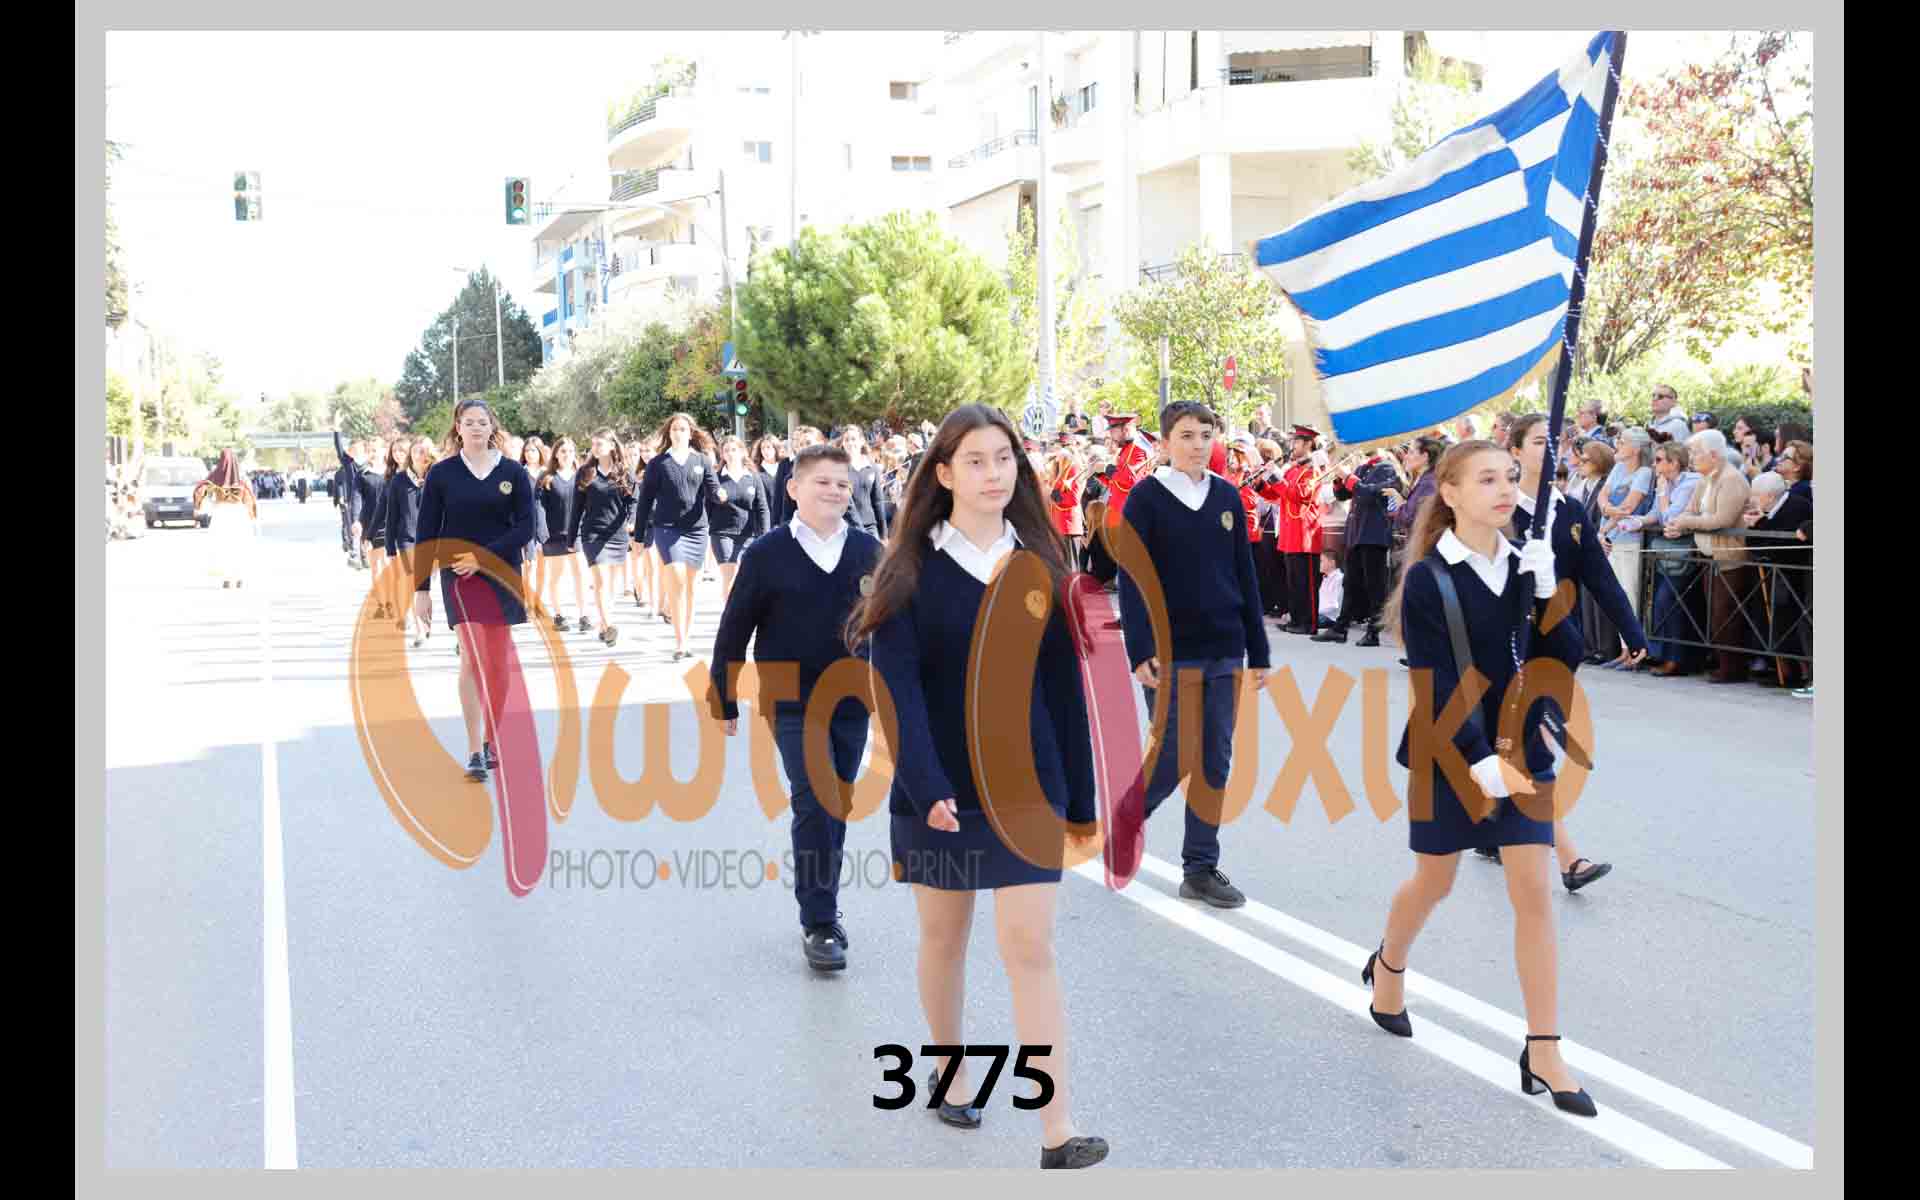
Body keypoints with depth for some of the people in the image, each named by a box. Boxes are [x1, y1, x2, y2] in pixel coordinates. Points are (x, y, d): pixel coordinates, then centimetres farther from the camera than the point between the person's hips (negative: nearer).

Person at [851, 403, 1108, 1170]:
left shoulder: (1039, 565, 3)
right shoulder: (911, 569, -5)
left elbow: (1065, 686, 5)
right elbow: (898, 686, -13)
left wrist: (1080, 797, 6)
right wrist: (925, 786, -25)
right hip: (938, 785, -1)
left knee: (1031, 947, -4)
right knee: (943, 935, 14)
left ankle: (1057, 1128, -3)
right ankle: (949, 1069, 37)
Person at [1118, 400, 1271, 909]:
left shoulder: (1228, 497, 8)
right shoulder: (1147, 498, -5)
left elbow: (1245, 577, 10)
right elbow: (1131, 579, -9)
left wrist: (1258, 651, 8)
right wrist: (1140, 651, -17)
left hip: (1224, 653, 5)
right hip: (1171, 653, -4)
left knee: (1216, 762, 6)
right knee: (1176, 758, -3)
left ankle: (1201, 868, 16)